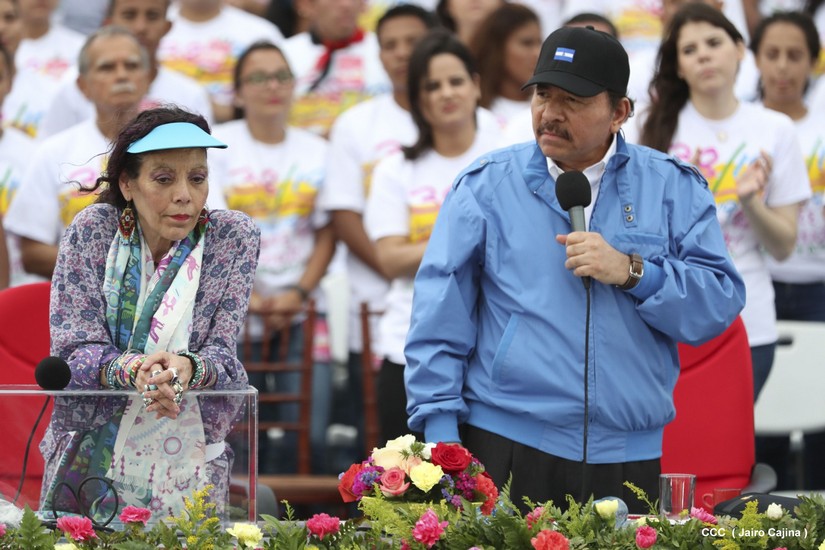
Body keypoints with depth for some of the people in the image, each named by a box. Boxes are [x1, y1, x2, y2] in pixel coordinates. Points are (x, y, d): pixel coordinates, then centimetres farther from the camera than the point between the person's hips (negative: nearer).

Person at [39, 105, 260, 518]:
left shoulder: (234, 238, -3)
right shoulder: (91, 232, -4)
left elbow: (221, 354, -8)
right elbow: (72, 350, -10)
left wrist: (187, 368, -33)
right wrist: (130, 370, -31)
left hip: (190, 464, 0)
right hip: (88, 459, 0)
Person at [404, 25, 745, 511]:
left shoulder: (673, 189, 8)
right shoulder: (486, 186, 5)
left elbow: (721, 302, 0)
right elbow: (440, 320, 3)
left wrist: (631, 272, -14)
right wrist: (440, 435, -5)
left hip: (630, 456, 1)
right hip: (506, 449, -1)